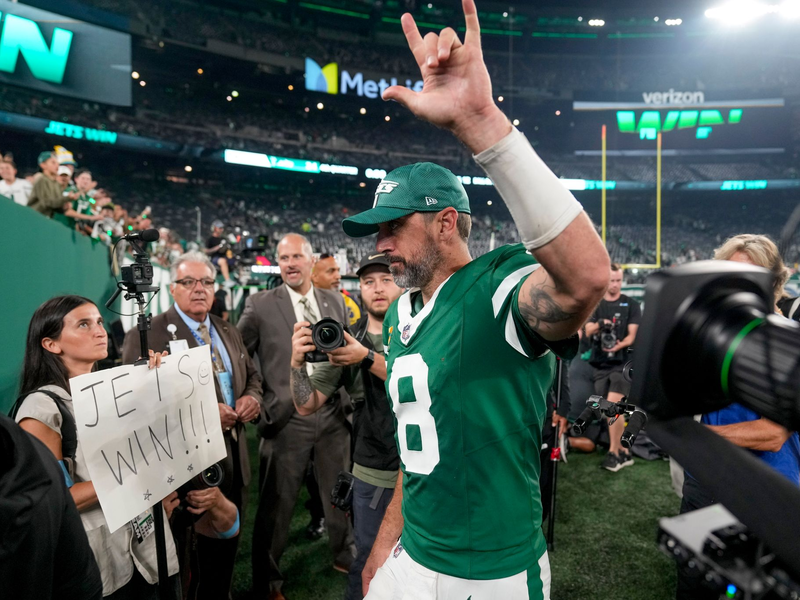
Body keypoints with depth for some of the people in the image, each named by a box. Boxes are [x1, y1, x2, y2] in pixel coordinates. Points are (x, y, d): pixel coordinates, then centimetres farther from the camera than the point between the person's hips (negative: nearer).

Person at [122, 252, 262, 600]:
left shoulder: (228, 332, 12)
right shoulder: (146, 335, -10)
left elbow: (252, 375, 19)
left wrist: (252, 396, -4)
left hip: (233, 457, 7)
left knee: (226, 547, 20)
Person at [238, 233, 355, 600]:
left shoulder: (335, 301, 5)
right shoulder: (261, 304, -6)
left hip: (333, 414, 4)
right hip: (287, 417, -3)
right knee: (276, 504, 8)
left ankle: (344, 557, 43)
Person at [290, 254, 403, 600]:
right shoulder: (345, 341, 3)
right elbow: (307, 405, 2)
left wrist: (368, 358, -29)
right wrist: (297, 362, -16)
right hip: (371, 474, 2)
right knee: (367, 558, 14)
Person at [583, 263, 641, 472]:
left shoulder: (631, 305, 2)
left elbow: (633, 335, -5)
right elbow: (587, 331, -3)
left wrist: (618, 346, -26)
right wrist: (599, 324, -25)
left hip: (622, 363, -4)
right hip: (599, 364, 4)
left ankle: (614, 452, -6)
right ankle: (624, 452, 18)